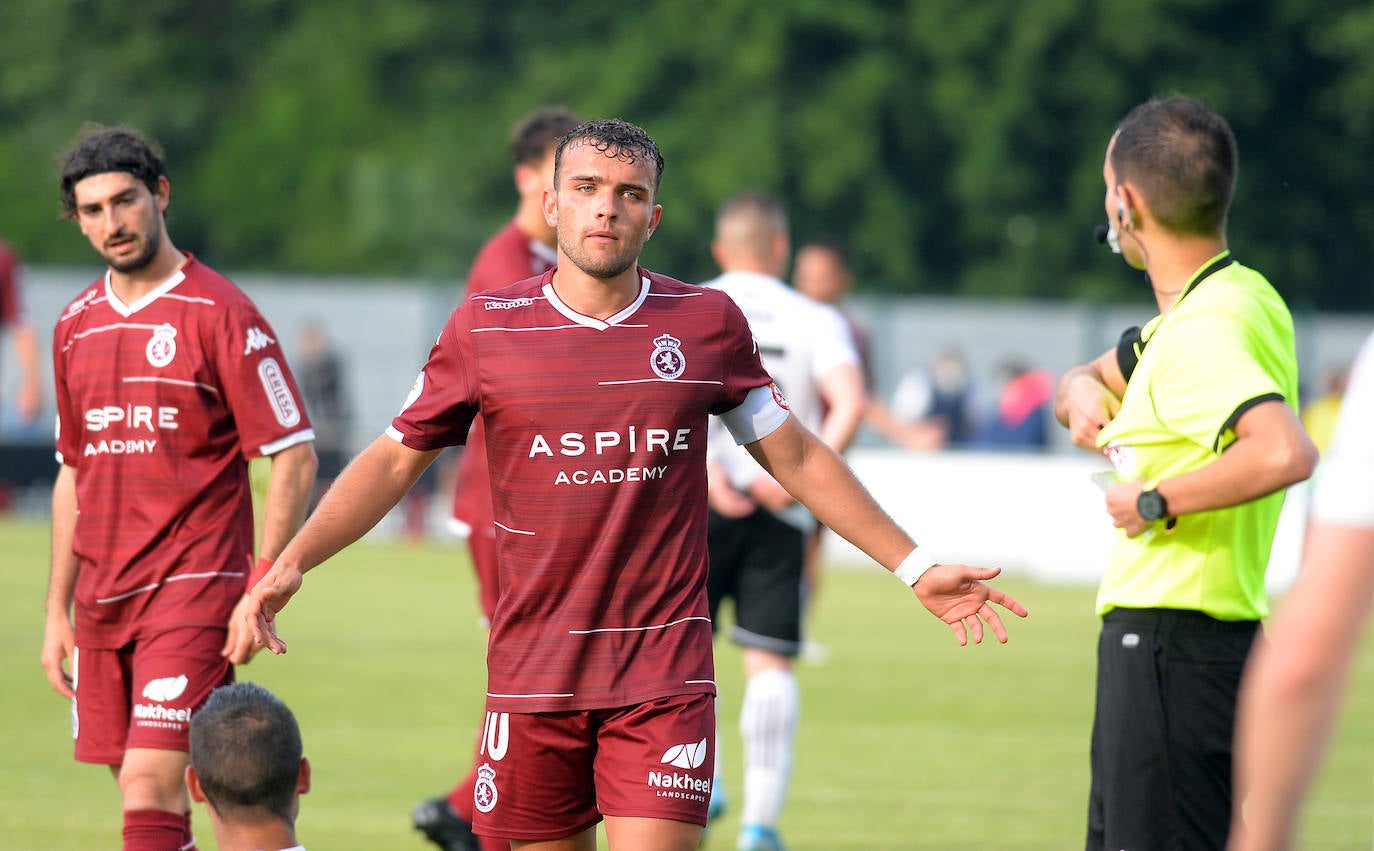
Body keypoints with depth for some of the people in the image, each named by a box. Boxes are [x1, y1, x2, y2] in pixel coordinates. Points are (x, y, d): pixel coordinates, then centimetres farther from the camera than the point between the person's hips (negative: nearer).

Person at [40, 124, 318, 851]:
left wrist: (263, 591, -14)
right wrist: (58, 610, 16)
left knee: (152, 788, -16)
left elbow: (294, 458, -8)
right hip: (102, 599, 6)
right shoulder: (75, 326, 12)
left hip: (191, 595, -6)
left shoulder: (221, 314, -7)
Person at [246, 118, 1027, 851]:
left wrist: (915, 568, 14)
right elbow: (396, 459, 10)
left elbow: (795, 456, 14)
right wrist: (292, 562, -2)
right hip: (532, 676, 1)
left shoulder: (707, 323, 4)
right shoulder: (485, 328, 2)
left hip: (664, 677, -1)